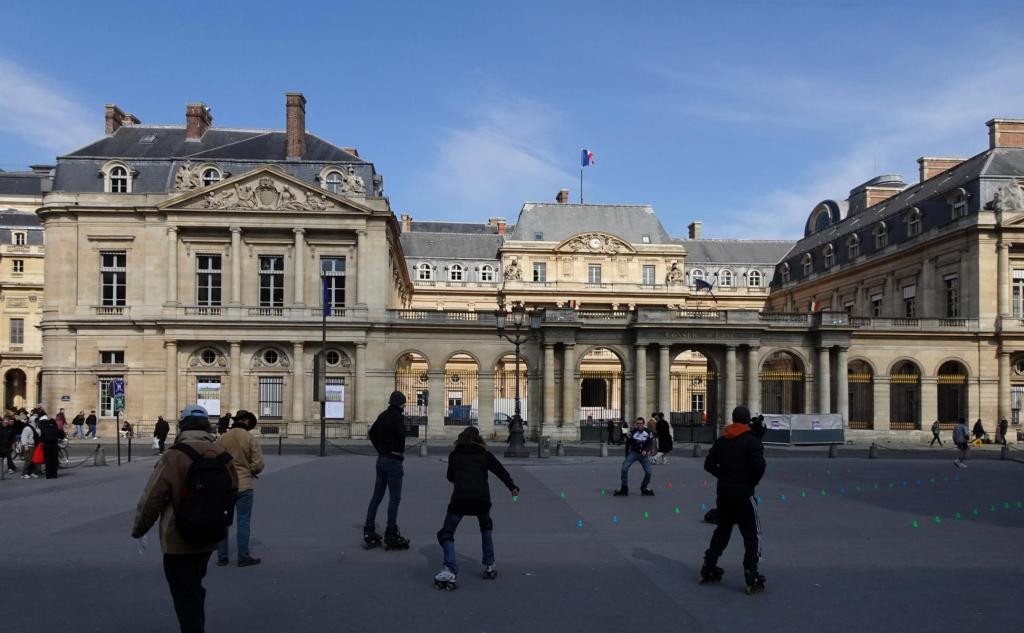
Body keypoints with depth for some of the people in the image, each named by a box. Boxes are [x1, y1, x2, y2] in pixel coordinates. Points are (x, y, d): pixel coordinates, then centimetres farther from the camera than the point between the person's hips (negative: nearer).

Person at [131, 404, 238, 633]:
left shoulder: (173, 458, -17)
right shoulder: (223, 457, -1)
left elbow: (150, 499, -13)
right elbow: (231, 496, 8)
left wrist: (138, 529, 3)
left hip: (179, 543, -6)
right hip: (208, 539, 6)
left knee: (185, 599, 4)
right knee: (195, 589, 26)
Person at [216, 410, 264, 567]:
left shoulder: (222, 438, -2)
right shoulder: (250, 438, -10)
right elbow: (258, 464, -11)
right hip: (244, 485, -3)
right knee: (243, 522, 5)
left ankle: (222, 557, 18)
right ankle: (243, 557, 8)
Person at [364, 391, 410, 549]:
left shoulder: (383, 415, 11)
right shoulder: (398, 416, -14)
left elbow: (372, 433, 17)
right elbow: (401, 434, -28)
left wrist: (380, 449, 14)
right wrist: (400, 452, -14)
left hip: (381, 459, 8)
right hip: (394, 460, -8)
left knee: (377, 496, 12)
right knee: (394, 498, -1)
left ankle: (369, 532, 16)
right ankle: (391, 535, 2)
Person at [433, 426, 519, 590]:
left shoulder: (454, 455, 19)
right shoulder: (485, 454, 17)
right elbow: (501, 471, 5)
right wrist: (512, 487, 0)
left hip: (459, 498, -1)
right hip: (481, 498, 1)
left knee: (446, 534, 9)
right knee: (486, 527, 30)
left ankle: (450, 569, -12)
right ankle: (489, 566, 25)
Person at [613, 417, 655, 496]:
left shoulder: (648, 433, -3)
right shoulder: (632, 432, -6)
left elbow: (650, 443, -5)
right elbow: (627, 444, 2)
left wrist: (646, 450, -24)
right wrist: (627, 456, 2)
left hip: (643, 454, 1)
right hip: (633, 453, -1)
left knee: (648, 472, -5)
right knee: (624, 468, -16)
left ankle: (644, 488, 21)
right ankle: (624, 488, -5)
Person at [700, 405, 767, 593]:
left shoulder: (721, 440, 7)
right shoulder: (752, 441, -11)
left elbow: (709, 464, 6)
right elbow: (759, 465, -22)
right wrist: (753, 481, -5)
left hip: (723, 492, 6)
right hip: (743, 493, -6)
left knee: (722, 530, 19)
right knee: (751, 534, 2)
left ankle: (708, 569, 24)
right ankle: (752, 578, -2)